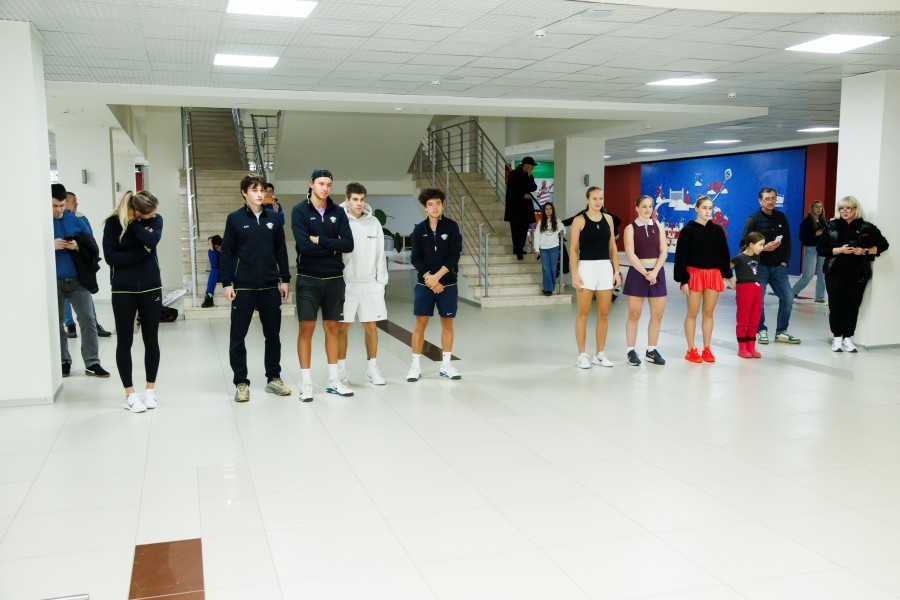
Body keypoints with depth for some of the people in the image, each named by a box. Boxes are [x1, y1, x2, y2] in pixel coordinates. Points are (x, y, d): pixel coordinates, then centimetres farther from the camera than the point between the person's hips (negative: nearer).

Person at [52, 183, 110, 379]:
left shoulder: (77, 222, 6)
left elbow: (93, 248, 4)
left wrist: (78, 247, -15)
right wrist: (51, 246, -18)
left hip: (77, 279, 1)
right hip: (53, 281, -1)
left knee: (88, 319, -2)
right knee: (56, 323, 7)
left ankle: (92, 363, 3)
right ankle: (63, 362, 19)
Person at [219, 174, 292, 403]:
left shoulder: (273, 218, 6)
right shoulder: (235, 219, -2)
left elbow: (281, 251, 10)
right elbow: (226, 253, -1)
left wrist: (285, 279, 7)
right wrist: (227, 283, -6)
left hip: (270, 287, 3)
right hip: (243, 288, -2)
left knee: (273, 335, 10)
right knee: (238, 337, 3)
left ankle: (274, 378, 23)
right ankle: (241, 383, 14)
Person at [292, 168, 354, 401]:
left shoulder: (338, 212, 5)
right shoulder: (300, 211, -5)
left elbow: (348, 244, -7)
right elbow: (303, 245, -17)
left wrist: (320, 240, -14)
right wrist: (332, 247, -9)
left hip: (334, 279, 3)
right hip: (308, 279, -3)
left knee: (332, 328, 10)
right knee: (306, 329, 0)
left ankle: (333, 380, 18)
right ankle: (306, 383, 8)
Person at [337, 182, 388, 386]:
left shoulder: (374, 223, 4)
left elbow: (380, 255, 7)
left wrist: (381, 281, 2)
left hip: (370, 284, 2)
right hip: (345, 283, -2)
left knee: (371, 327, 6)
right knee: (342, 327, 4)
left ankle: (372, 369, 17)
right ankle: (341, 369, 16)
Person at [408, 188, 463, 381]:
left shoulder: (451, 227, -2)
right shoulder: (419, 229, 1)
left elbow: (454, 255, -9)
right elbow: (416, 258, -3)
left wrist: (437, 276, -17)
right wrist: (429, 279, -14)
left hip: (447, 283, 0)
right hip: (424, 283, 0)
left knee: (447, 322, 6)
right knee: (420, 323, -1)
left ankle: (446, 364, 17)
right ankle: (416, 365, 8)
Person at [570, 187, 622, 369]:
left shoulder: (608, 219, 10)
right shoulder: (579, 220, -3)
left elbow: (612, 247, 13)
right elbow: (573, 249, -6)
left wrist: (616, 271, 7)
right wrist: (574, 274, -14)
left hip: (605, 267, 4)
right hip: (586, 267, -4)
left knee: (604, 314, 7)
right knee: (583, 313, 0)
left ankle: (599, 354, 17)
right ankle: (581, 355, 8)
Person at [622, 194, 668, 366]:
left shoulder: (658, 226, 8)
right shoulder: (631, 228, -1)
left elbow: (664, 251, 1)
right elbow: (630, 254, -9)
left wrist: (654, 272, -13)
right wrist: (645, 273, -16)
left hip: (657, 272, 4)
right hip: (637, 272, -3)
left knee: (658, 314, 4)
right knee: (634, 314, -1)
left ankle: (651, 351, 15)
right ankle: (630, 351, 7)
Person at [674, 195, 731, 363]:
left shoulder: (717, 230, 7)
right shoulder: (688, 230, -4)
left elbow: (724, 254, 11)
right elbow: (681, 257, -5)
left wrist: (725, 276, 6)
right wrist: (683, 280, -10)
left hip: (713, 275, 3)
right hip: (694, 274, -3)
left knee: (708, 313, 9)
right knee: (692, 314, 3)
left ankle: (707, 349, 17)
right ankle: (691, 350, 11)